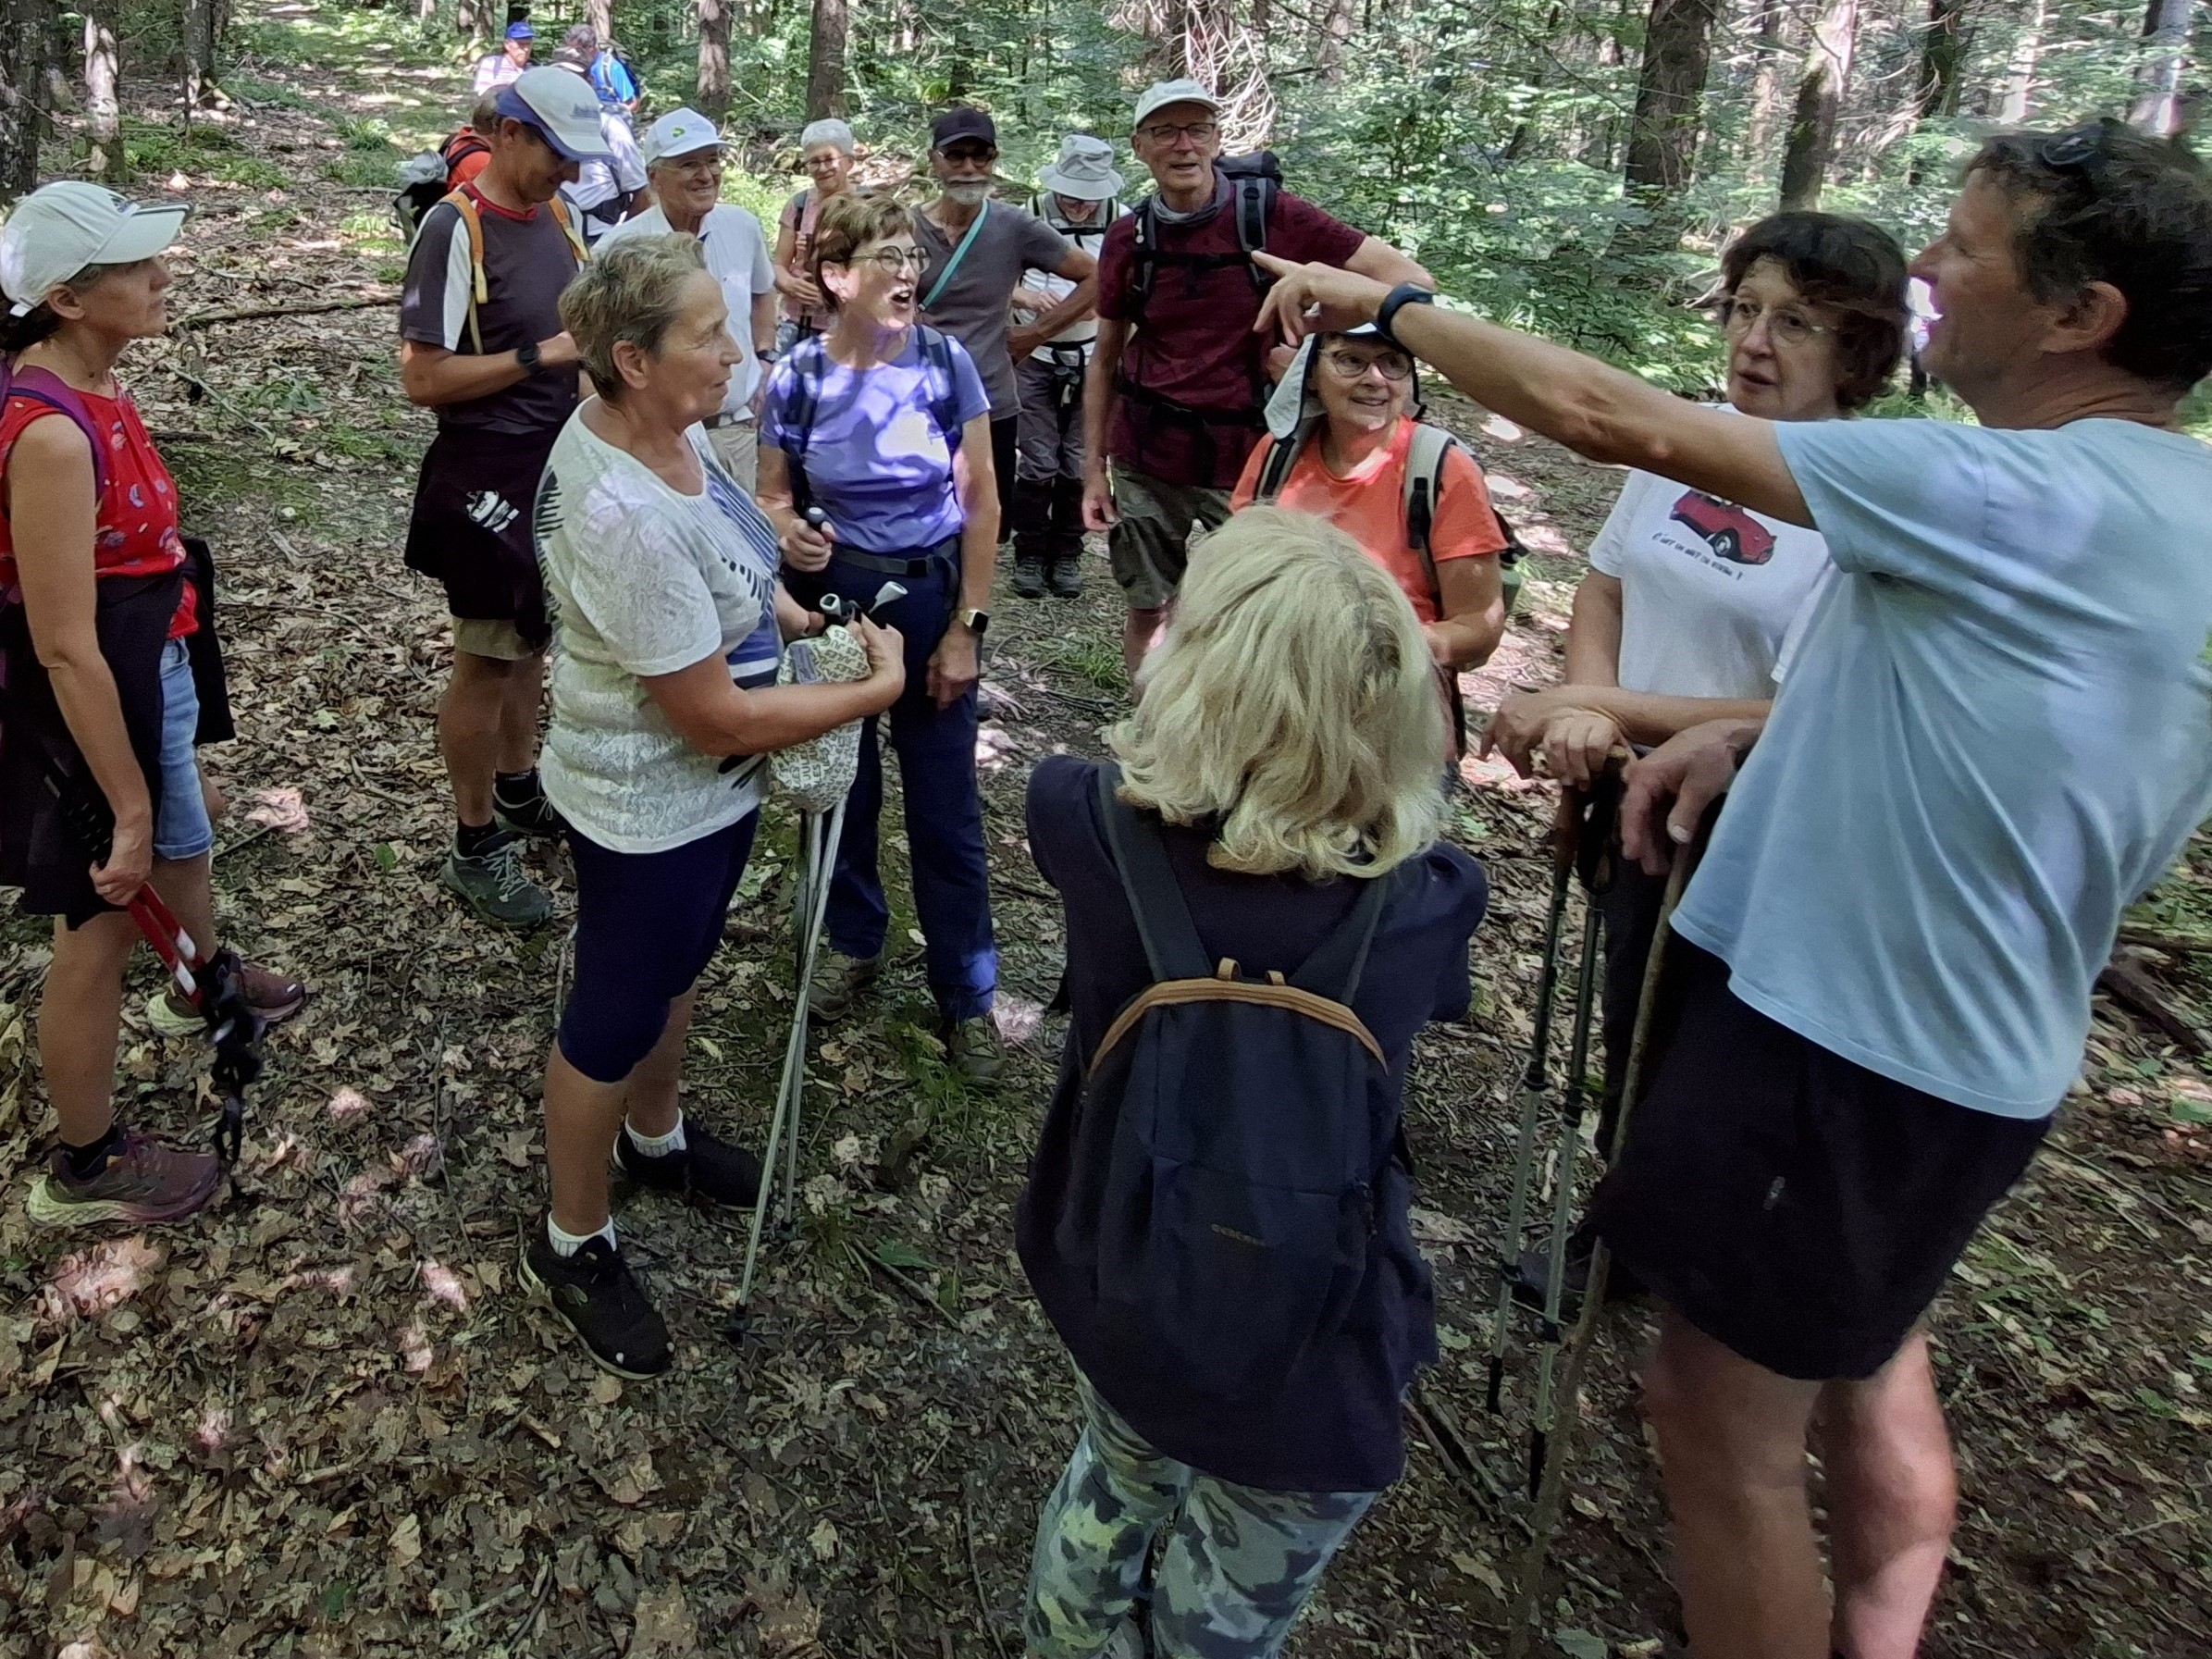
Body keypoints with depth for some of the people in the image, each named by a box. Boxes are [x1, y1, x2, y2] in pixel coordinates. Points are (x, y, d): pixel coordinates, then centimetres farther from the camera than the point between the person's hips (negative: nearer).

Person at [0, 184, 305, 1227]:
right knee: (103, 924, 7)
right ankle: (84, 1171, 27)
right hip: (91, 702, -9)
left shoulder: (88, 390, 0)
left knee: (185, 848, 33)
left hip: (149, 671, 9)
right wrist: (127, 806, -24)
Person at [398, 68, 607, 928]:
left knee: (533, 638, 18)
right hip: (489, 477, -7)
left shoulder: (556, 214, 6)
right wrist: (544, 355, -23)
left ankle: (519, 790, 35)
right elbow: (423, 379, -19)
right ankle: (475, 846, 14)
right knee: (486, 658, 2)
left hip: (561, 464, 8)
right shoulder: (456, 229, -17)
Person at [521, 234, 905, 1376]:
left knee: (676, 971, 29)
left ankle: (656, 1139, 55)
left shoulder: (660, 428, -7)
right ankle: (571, 1249, 35)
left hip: (707, 790, 9)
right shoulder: (627, 519, -35)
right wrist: (876, 691, -19)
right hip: (651, 807, -9)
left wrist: (793, 617, 1)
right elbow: (718, 718, -29)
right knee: (614, 1020, 11)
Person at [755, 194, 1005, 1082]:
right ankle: (853, 941, 38)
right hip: (831, 594, 1)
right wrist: (790, 534, -23)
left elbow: (981, 500, -6)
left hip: (930, 595, -1)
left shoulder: (947, 362, -10)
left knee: (945, 804, 3)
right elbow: (773, 495, 2)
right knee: (838, 783, 15)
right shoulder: (796, 377, -9)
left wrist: (966, 628, -8)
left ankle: (965, 987, 18)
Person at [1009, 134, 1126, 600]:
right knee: (1037, 462, 2)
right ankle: (1029, 554, 17)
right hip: (1036, 356, -1)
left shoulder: (1122, 221, -4)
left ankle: (1067, 556, 21)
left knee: (1079, 463, 7)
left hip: (1095, 358, 1)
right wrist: (1026, 297, -22)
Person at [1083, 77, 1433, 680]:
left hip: (1248, 454, -2)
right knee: (1148, 609, 10)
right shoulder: (1128, 239, 1)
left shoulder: (1270, 215, -8)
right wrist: (1094, 468, 6)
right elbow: (1106, 358, 10)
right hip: (1147, 457, 3)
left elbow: (1407, 277, -9)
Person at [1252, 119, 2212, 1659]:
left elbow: (1610, 418, -24)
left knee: (1722, 1413, 8)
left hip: (1841, 1032, -10)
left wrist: (1386, 300, -11)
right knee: (1868, 1358, 28)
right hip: (1950, 1035, 10)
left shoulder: (2029, 496, -25)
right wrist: (1761, 730, 0)